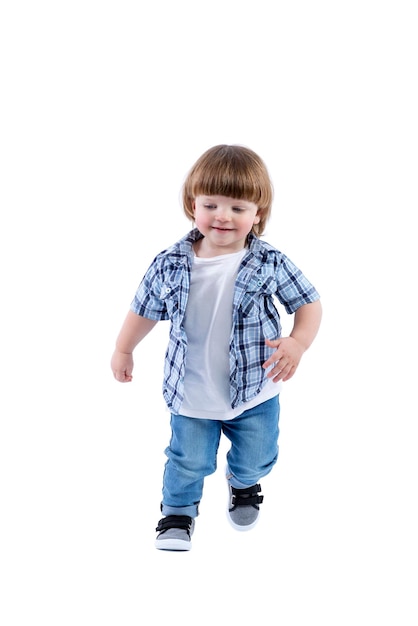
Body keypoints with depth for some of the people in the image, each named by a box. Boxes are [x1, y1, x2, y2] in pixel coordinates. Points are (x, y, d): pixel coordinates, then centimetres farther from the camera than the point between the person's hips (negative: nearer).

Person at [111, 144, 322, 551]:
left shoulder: (271, 264, -17)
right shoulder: (171, 265, -14)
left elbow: (308, 303, -8)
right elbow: (145, 308, 2)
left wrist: (298, 342, -26)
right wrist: (123, 350, 13)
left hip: (254, 391, 1)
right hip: (191, 395, 0)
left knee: (256, 459, 21)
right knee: (188, 462, 13)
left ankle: (243, 483, 56)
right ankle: (178, 512, 43)